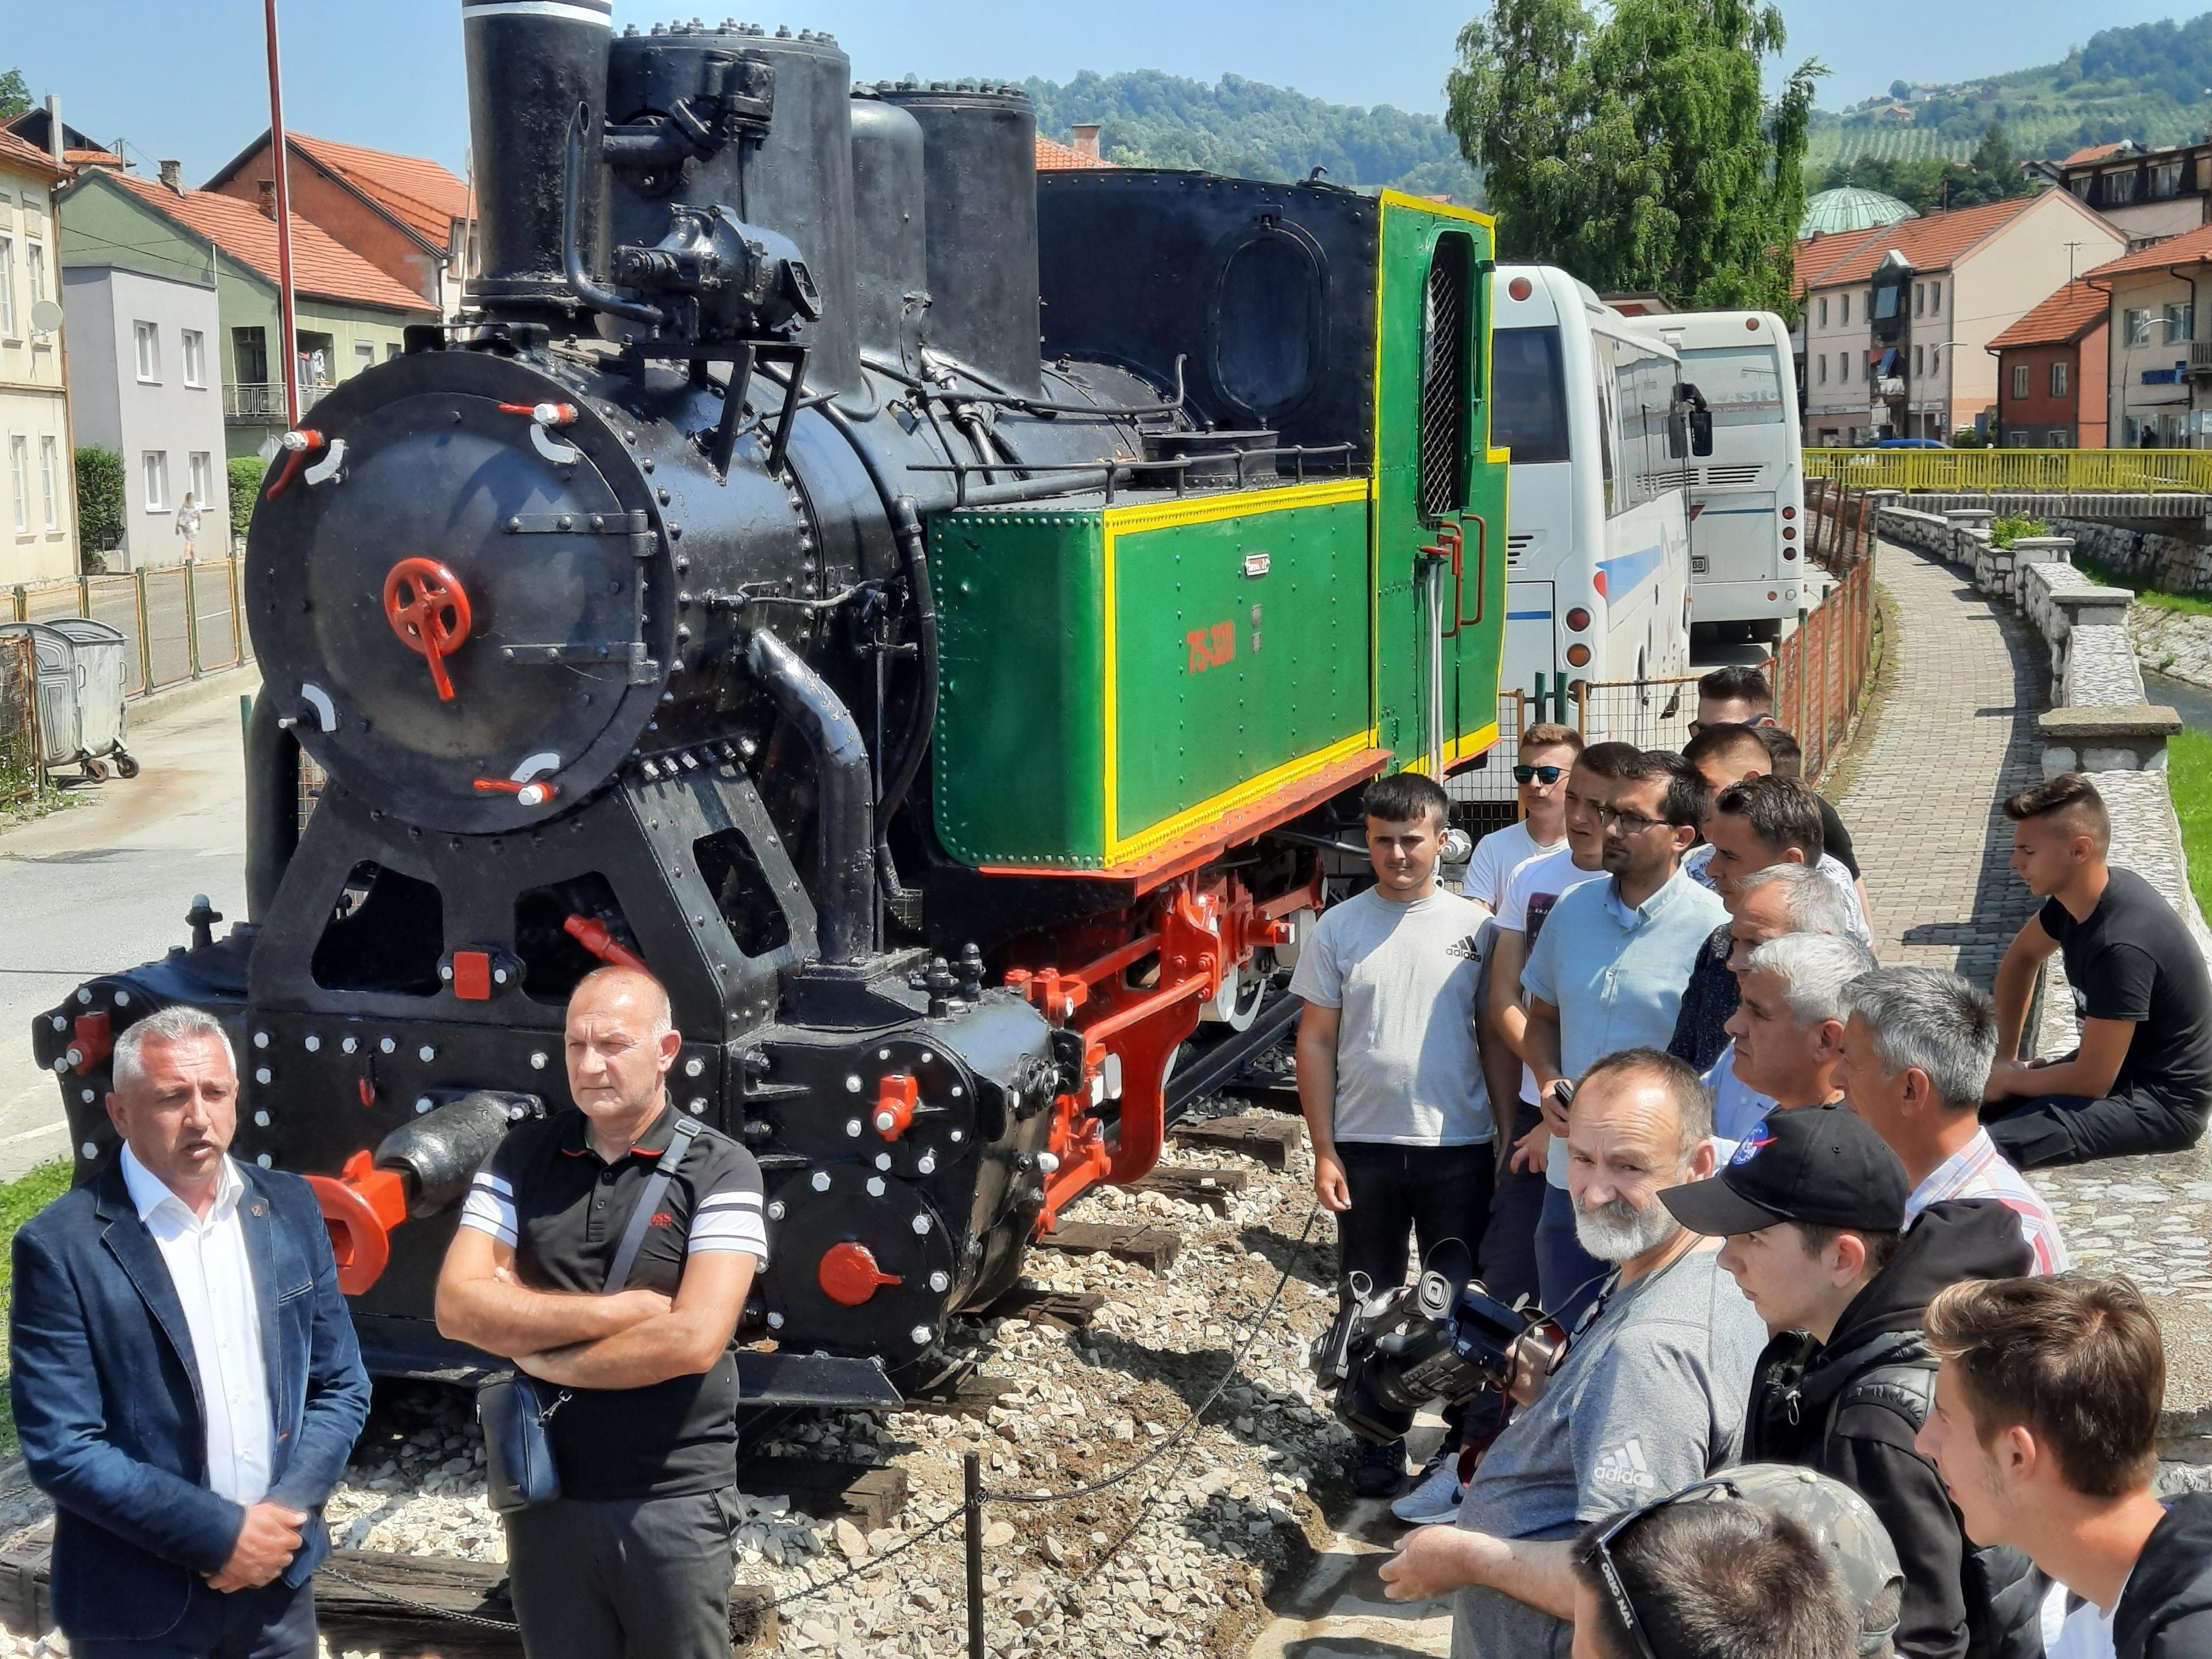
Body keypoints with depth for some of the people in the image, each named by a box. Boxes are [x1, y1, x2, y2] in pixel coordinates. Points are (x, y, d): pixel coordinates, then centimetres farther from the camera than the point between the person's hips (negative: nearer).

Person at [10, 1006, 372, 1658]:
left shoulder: (290, 1207, 1)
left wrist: (284, 1518, -9)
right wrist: (221, 1532, -15)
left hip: (282, 1571, 4)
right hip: (141, 1605, -4)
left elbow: (341, 1385, 5)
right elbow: (60, 1450, -14)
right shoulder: (61, 1247, -12)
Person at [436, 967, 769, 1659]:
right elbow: (457, 1306, -8)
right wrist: (618, 1310, -16)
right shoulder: (522, 1156, 1)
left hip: (676, 1501, -3)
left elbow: (694, 1338, -20)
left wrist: (542, 1352, -10)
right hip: (547, 1492, 3)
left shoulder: (720, 1170, -10)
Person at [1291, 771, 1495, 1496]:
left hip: (1459, 1146, -1)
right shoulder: (1338, 928, 0)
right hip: (1365, 1146, 1)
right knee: (1370, 1301, 10)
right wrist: (1323, 1150, -4)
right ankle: (1380, 1440, 23)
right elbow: (1316, 1040, 1)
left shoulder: (1474, 925, -1)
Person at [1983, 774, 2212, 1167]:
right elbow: (2021, 958, 18)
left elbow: (2091, 1080, -26)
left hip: (2165, 1101, -9)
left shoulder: (2121, 946, -31)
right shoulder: (2077, 896, -3)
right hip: (2116, 1065, 9)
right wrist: (2004, 1056, 8)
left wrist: (2007, 1080, -9)